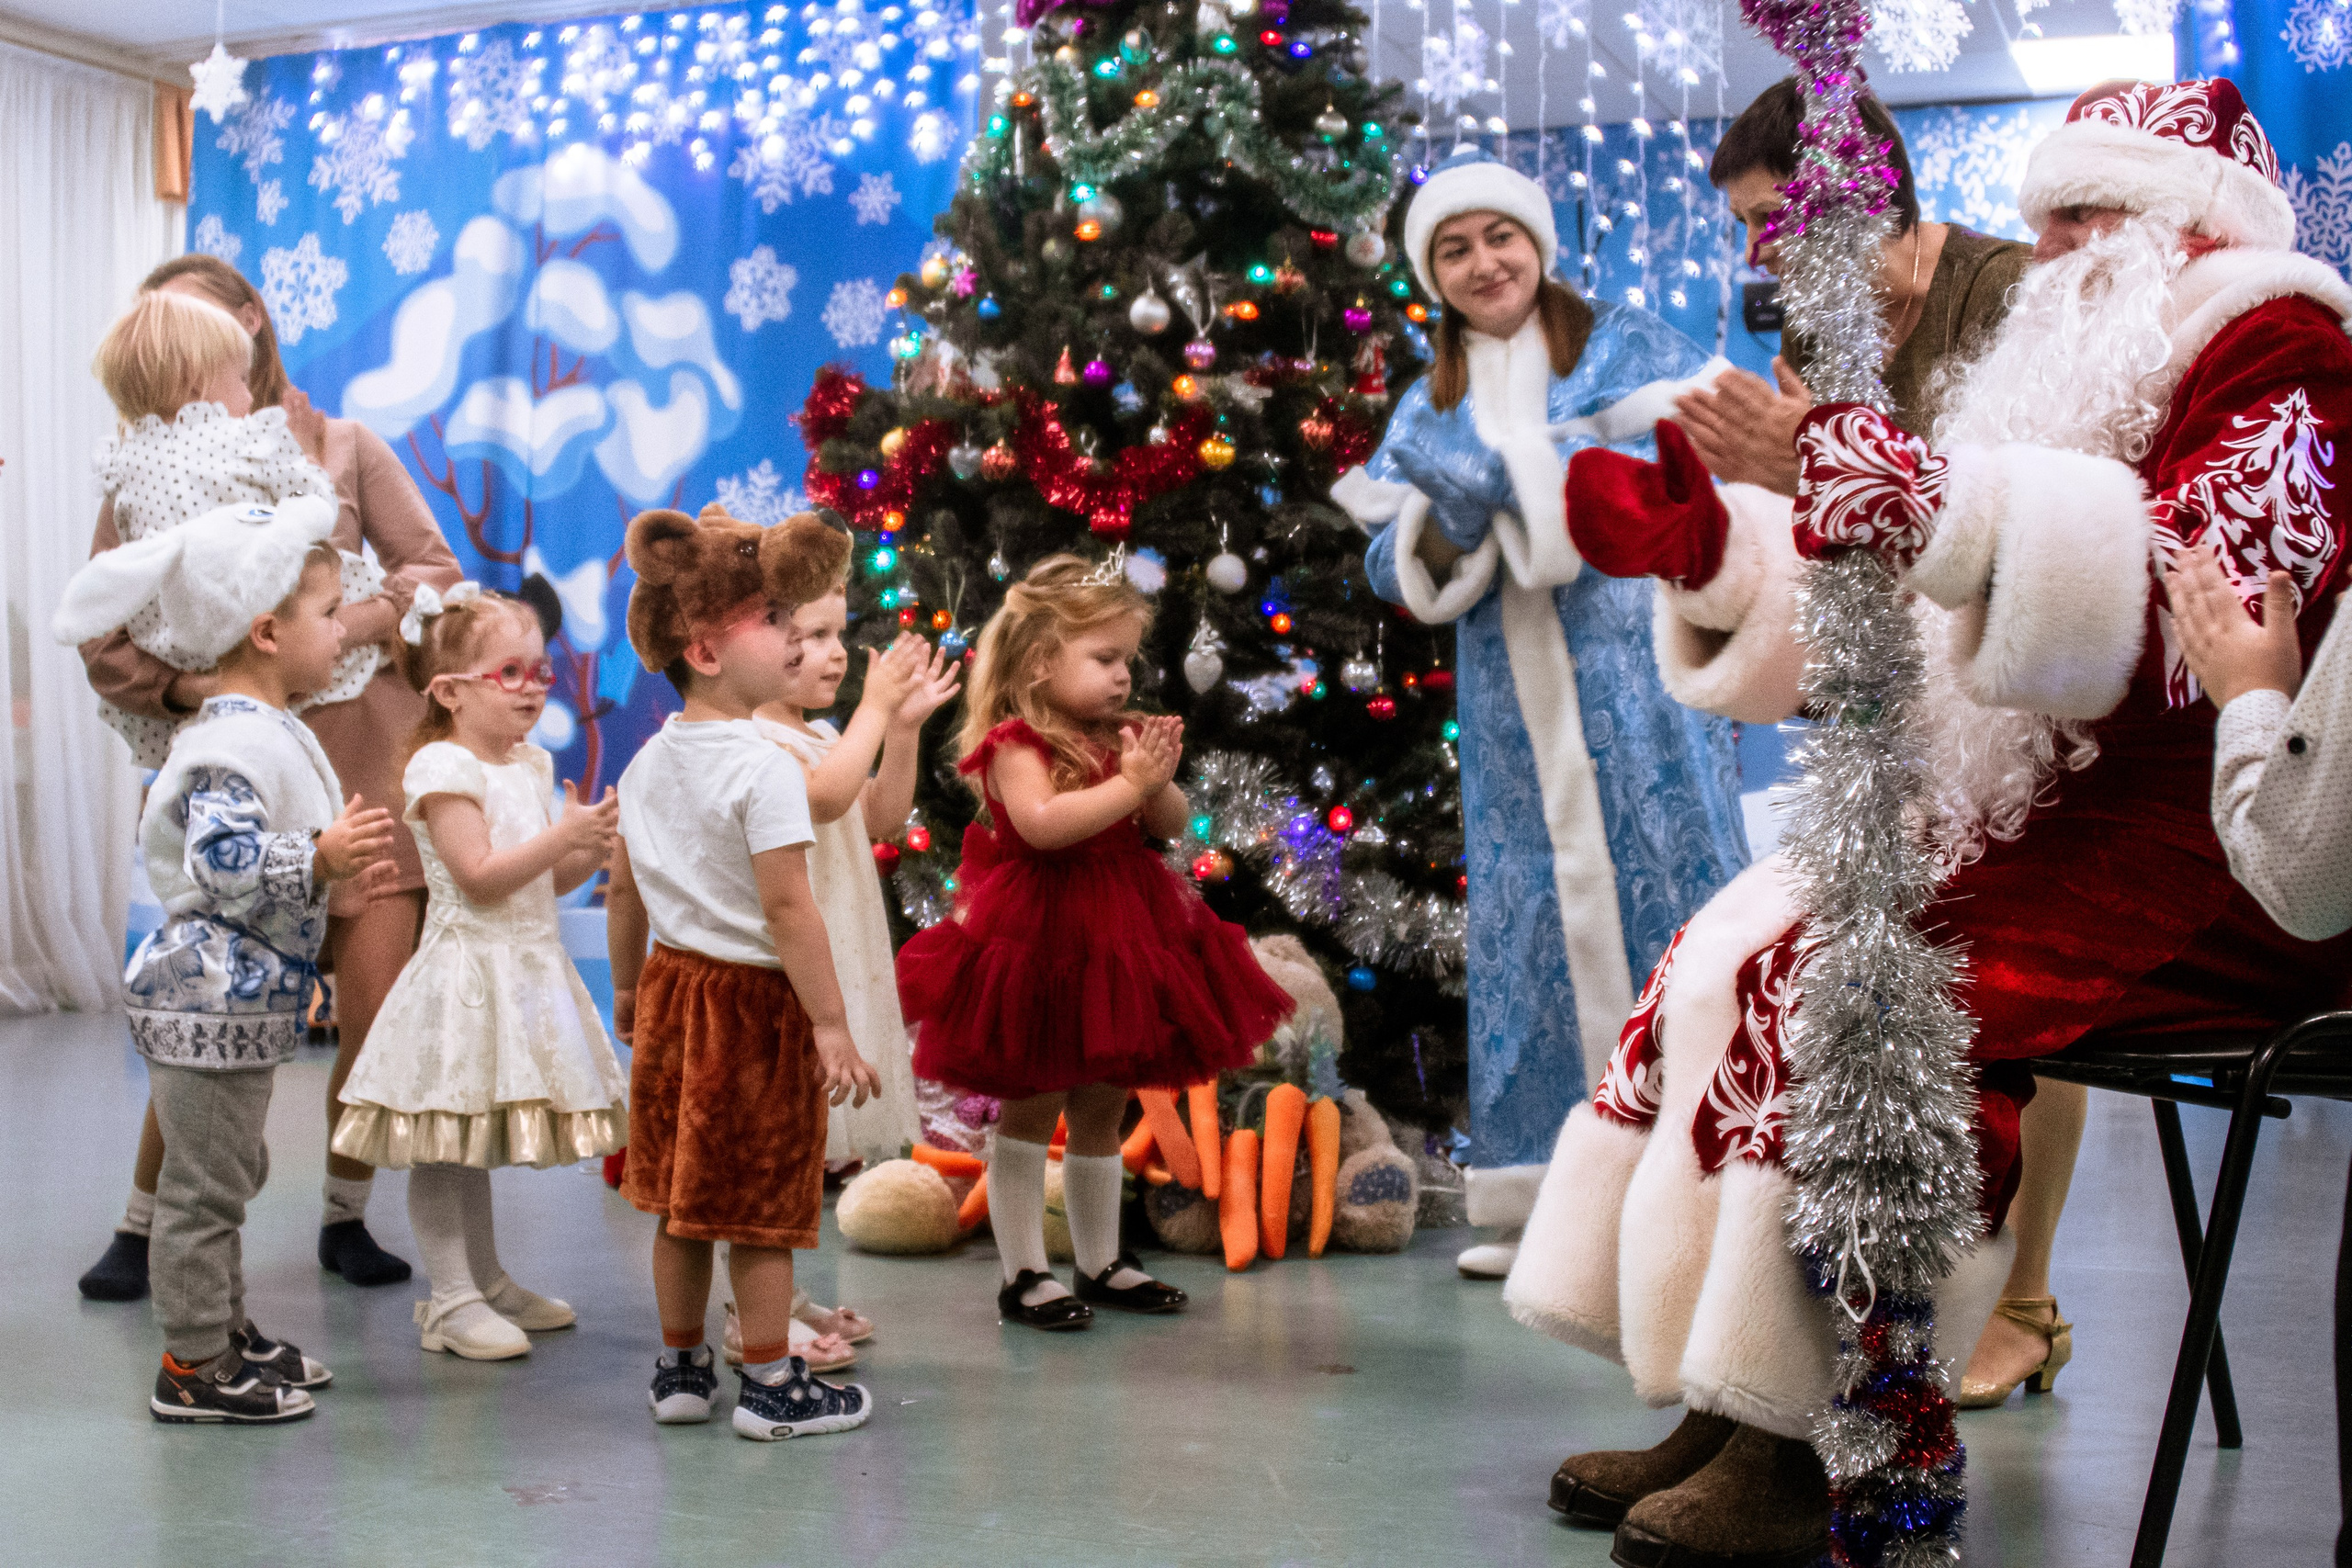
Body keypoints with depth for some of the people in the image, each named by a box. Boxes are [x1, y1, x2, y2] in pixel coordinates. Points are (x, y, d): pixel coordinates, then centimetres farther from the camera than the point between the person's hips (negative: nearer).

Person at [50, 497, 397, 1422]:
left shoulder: (270, 733, 13)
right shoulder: (231, 744, -21)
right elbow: (222, 866, -30)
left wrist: (332, 866, 16)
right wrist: (318, 860, -30)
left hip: (241, 1000, 11)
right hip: (209, 997, -11)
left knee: (227, 1175, 19)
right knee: (204, 1185, -2)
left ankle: (228, 1336, 31)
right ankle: (193, 1370, 7)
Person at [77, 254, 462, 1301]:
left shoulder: (344, 447, 10)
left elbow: (438, 573, 6)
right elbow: (104, 642, 5)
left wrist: (352, 624, -12)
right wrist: (188, 688, -13)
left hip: (364, 753, 1)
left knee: (379, 1013, -3)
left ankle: (345, 1216, 19)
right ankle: (142, 1225, 18)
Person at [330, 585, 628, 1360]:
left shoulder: (532, 765, 12)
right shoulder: (444, 768, -13)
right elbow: (481, 877, -20)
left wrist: (592, 849, -3)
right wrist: (564, 835, -20)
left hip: (528, 969, 8)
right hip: (467, 970, -8)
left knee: (479, 1142, 19)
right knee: (445, 1146, -2)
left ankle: (487, 1279, 28)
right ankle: (451, 1301, 4)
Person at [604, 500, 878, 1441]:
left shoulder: (648, 763, 6)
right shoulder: (764, 767, -19)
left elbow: (623, 891, 12)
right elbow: (788, 910, -23)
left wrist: (627, 991, 24)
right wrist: (831, 1025, -19)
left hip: (673, 983, 8)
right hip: (756, 1001, -8)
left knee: (684, 1197, 16)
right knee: (762, 1205, 3)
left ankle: (681, 1368, 27)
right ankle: (770, 1387, 14)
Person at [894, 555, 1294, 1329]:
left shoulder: (1115, 740, 10)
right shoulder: (1016, 743, -14)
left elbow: (1171, 823, 11)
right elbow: (1042, 823, -31)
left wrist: (1159, 777, -9)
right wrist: (1128, 784, -26)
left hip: (1115, 943, 8)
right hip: (1041, 946, -8)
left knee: (1102, 1108, 16)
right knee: (1031, 1112, 2)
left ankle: (1101, 1262, 28)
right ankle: (1024, 1275, 10)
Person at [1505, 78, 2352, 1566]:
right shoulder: (2083, 363, 23)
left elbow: (2194, 609, -24)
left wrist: (1942, 511, -35)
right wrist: (1700, 546, 10)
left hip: (2194, 859, -9)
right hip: (2037, 822, 9)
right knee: (1727, 960, -6)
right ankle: (1724, 1423, -6)